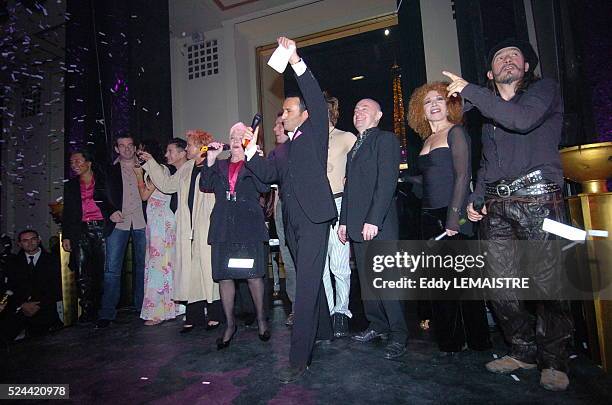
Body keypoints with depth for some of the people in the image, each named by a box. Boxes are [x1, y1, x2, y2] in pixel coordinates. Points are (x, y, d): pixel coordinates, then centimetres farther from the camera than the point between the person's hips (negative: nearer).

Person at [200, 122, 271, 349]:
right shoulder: (220, 165, 18)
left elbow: (264, 187, -10)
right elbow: (205, 186, 5)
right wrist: (211, 160, -2)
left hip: (249, 228, -4)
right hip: (223, 228, 4)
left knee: (253, 275, -1)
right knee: (224, 276, 6)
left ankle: (261, 318, 21)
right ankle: (230, 324, 21)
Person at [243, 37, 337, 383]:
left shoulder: (315, 132, 5)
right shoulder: (283, 148, 21)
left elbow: (317, 99, -10)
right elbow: (267, 175, 11)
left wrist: (296, 62, -16)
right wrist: (251, 151, -2)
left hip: (314, 218, -7)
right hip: (292, 221, 7)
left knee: (306, 284, -11)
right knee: (309, 281, 17)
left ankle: (299, 358, -8)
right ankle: (324, 331, 33)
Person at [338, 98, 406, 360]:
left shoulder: (386, 139, -1)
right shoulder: (355, 147, 23)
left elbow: (387, 182, -13)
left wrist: (373, 220, -19)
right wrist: (344, 221, 15)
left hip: (379, 225, -7)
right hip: (357, 226, 8)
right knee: (366, 280, 10)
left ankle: (398, 335, 7)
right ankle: (378, 326, 23)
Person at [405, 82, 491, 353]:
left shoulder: (455, 132, -3)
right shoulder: (427, 140, 17)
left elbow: (463, 175, -12)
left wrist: (454, 215, -19)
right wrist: (404, 178, 19)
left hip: (453, 215, -7)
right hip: (430, 216, 7)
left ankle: (477, 340, 18)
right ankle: (449, 340, 22)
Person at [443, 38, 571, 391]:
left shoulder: (545, 88, 8)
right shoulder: (489, 109, 24)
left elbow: (523, 119, -16)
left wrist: (469, 91, -11)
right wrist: (476, 198, 12)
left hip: (537, 198, -5)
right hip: (496, 206, 5)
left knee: (548, 285, -4)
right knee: (500, 287, 4)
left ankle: (554, 362, 15)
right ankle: (525, 351, 23)